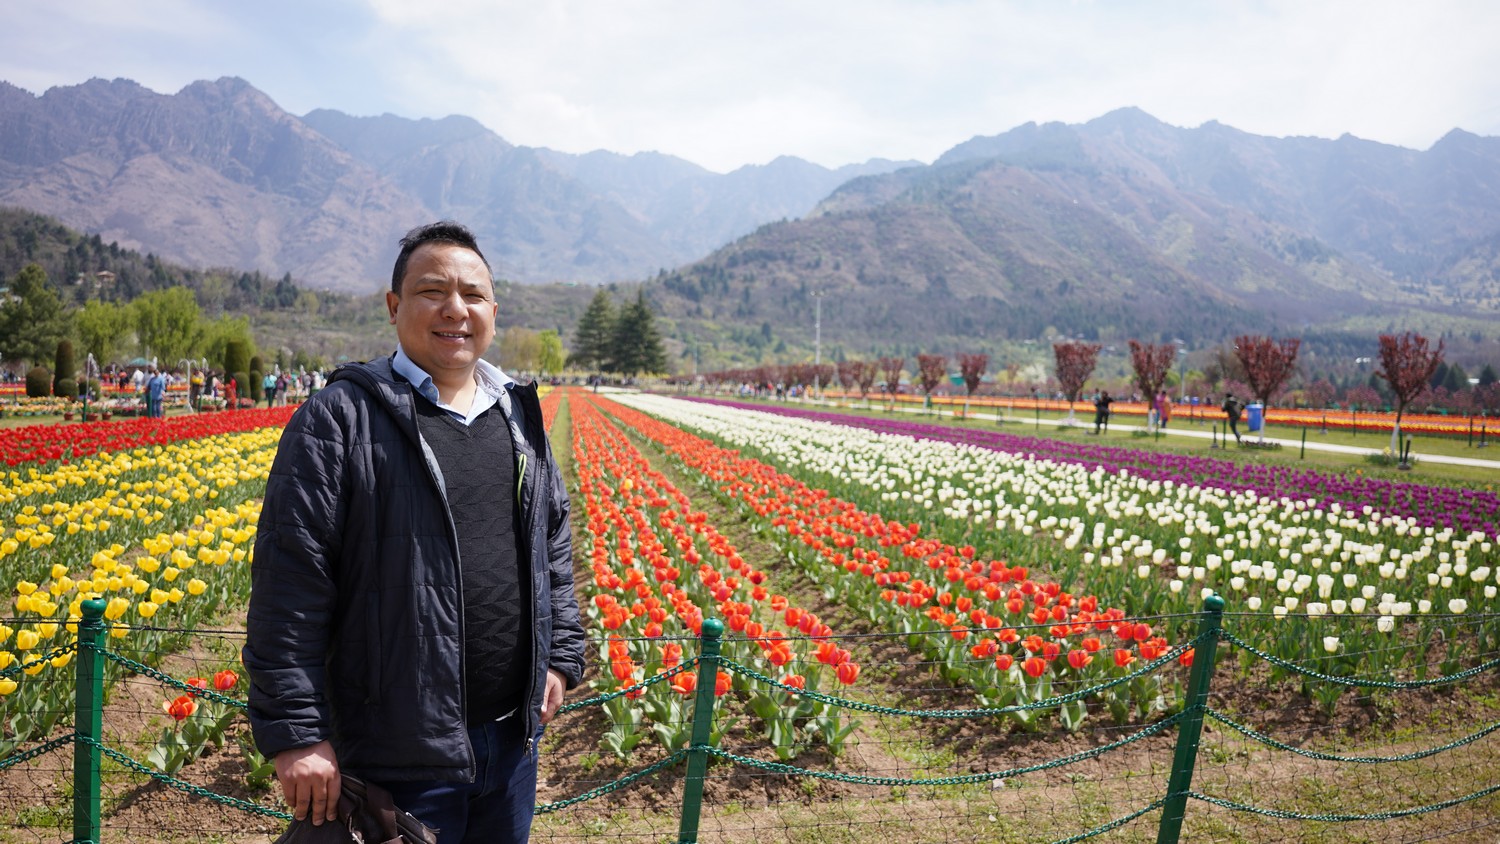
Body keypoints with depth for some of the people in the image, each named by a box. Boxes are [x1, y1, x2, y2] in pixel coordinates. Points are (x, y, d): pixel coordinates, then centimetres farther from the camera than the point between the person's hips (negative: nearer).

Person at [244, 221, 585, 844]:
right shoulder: (340, 420, -11)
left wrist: (563, 653, 10)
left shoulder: (520, 418, 8)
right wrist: (294, 733, -16)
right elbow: (289, 582, -14)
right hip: (403, 751, -5)